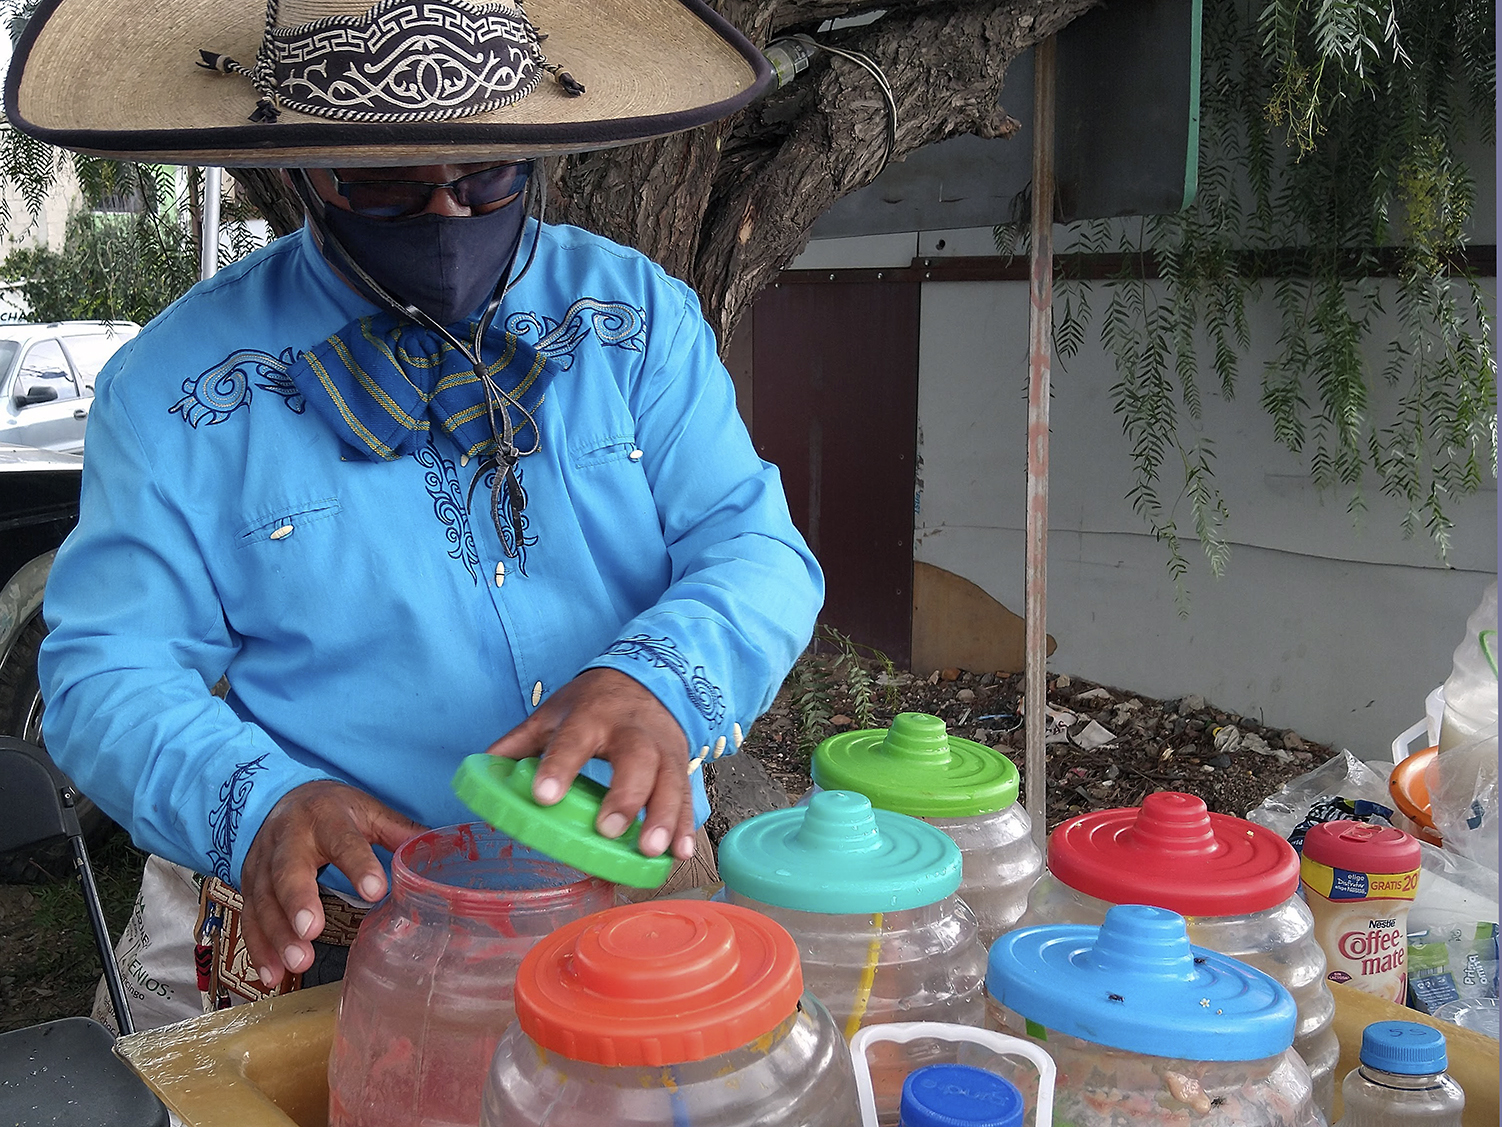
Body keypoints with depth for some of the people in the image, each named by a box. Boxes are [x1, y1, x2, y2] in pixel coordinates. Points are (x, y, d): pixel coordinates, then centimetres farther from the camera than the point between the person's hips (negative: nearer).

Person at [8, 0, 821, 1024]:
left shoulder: (639, 315, 1)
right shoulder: (181, 382, -3)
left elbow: (756, 547, -4)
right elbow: (110, 672, -3)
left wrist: (660, 681, -27)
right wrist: (258, 805, -24)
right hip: (336, 940, 0)